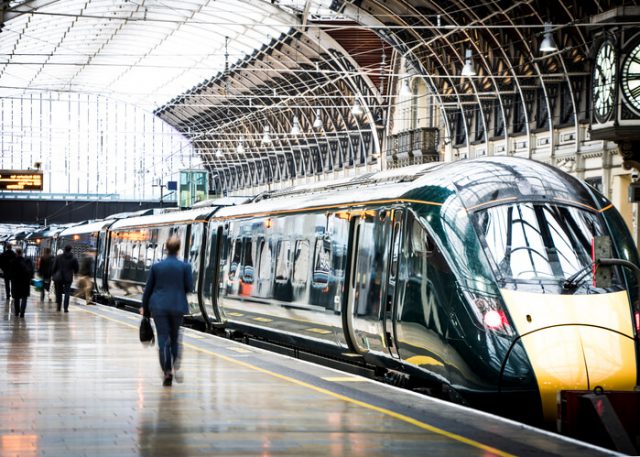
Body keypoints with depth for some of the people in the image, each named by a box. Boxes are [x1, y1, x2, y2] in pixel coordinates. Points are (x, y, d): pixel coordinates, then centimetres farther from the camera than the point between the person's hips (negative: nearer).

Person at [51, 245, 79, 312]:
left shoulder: (58, 257, -3)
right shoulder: (74, 258, -5)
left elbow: (54, 267, -1)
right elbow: (76, 269, 3)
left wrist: (52, 275, 11)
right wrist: (75, 272, 25)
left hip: (58, 277, 1)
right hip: (68, 278, -1)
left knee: (59, 292, 13)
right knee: (67, 293, 2)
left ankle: (59, 307, 15)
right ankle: (65, 308, -5)